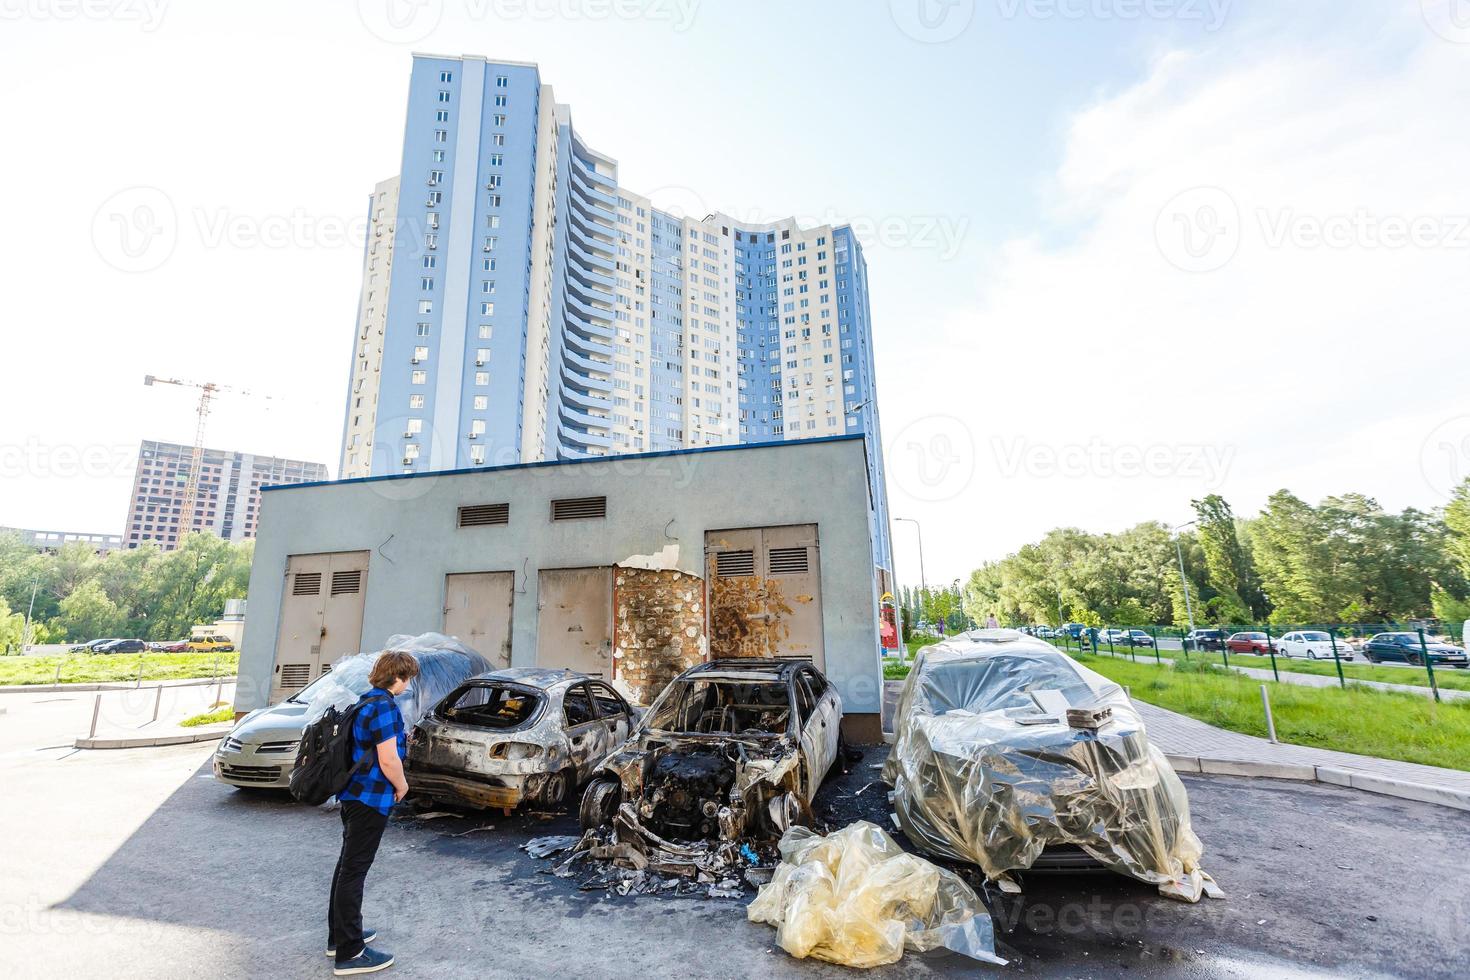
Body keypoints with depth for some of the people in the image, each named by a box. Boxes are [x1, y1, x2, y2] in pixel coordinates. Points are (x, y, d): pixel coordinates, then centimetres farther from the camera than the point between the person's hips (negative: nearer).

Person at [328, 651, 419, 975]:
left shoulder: (368, 700, 8)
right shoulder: (384, 705, -22)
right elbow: (388, 760, -23)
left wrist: (400, 738, 9)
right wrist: (401, 785, -7)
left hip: (354, 794, 10)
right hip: (370, 798, -10)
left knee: (348, 865, 20)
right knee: (354, 870, -1)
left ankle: (339, 936, 35)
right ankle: (349, 954, 10)